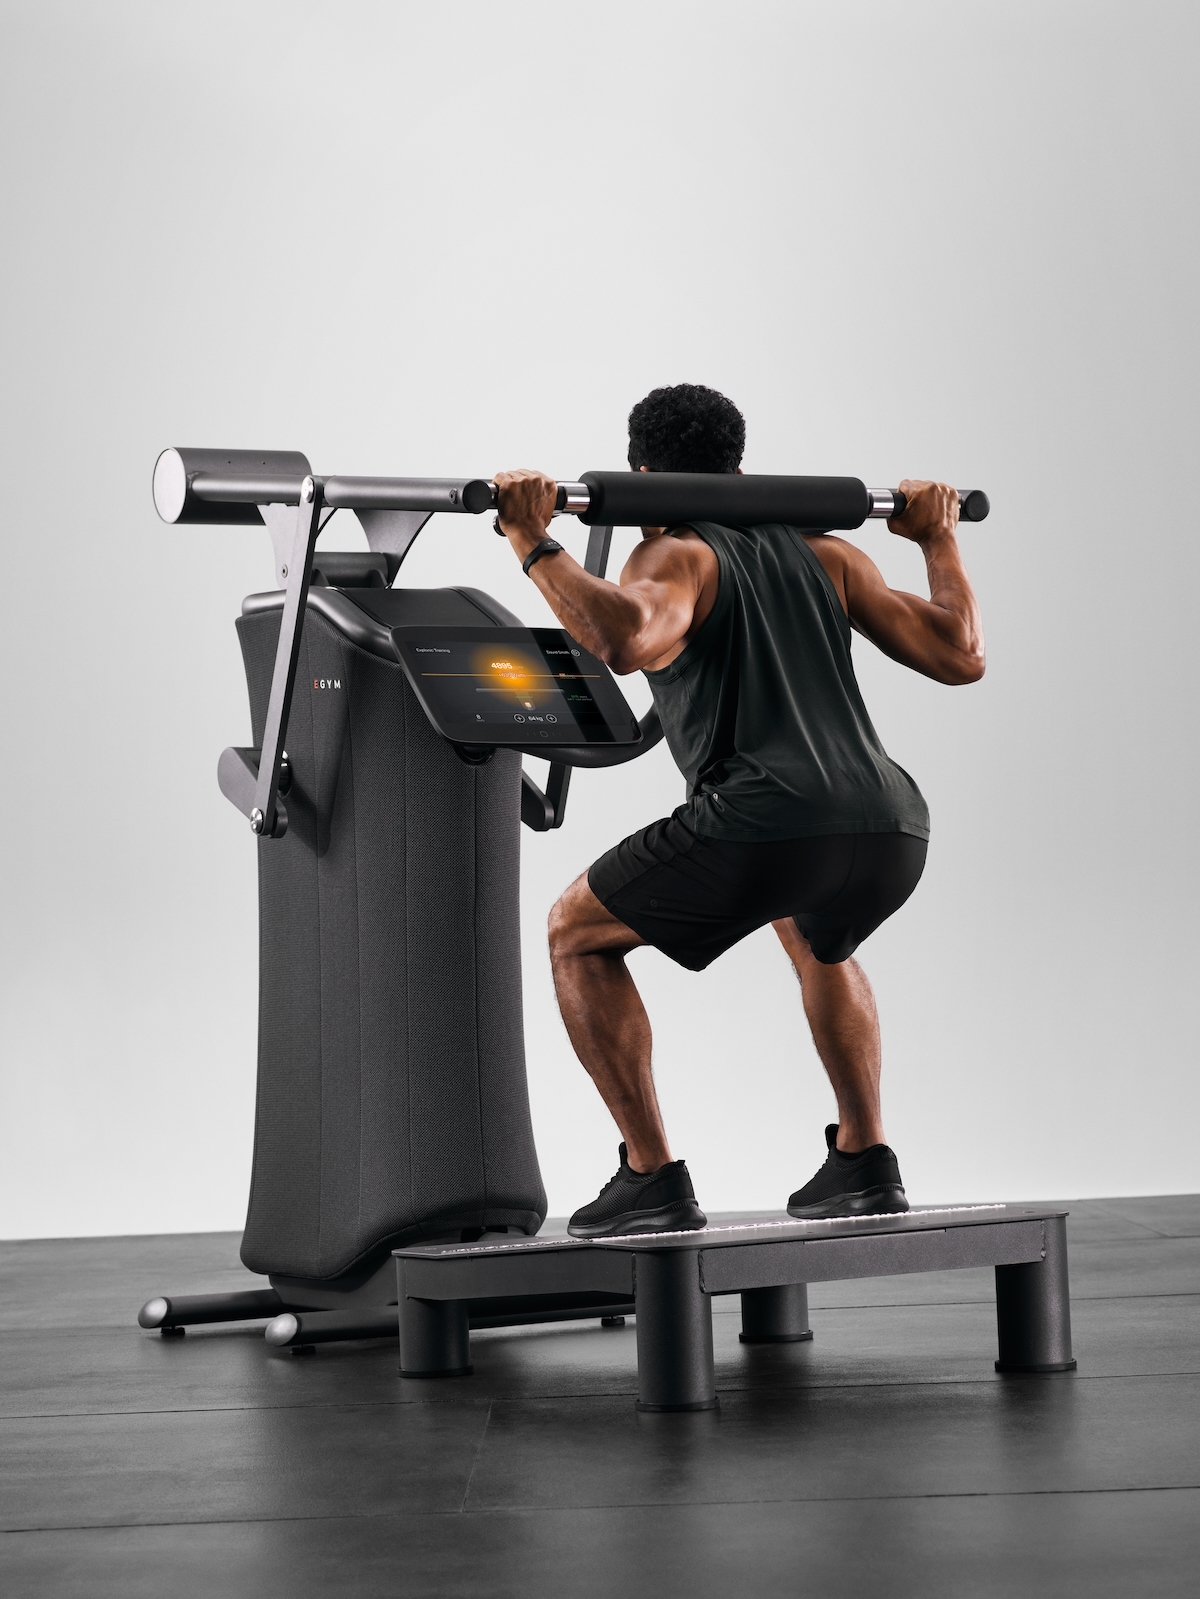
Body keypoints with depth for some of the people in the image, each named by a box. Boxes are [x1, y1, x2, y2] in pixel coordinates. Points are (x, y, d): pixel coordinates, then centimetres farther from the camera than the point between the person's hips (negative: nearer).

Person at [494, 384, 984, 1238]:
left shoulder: (674, 556, 11)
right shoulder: (823, 551, 26)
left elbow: (629, 640, -14)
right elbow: (961, 655, 22)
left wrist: (536, 545, -3)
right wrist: (939, 537, 38)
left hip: (766, 827, -6)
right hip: (893, 827, 6)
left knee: (576, 934, 19)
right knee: (818, 938, 41)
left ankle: (653, 1178, 13)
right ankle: (864, 1163, 31)